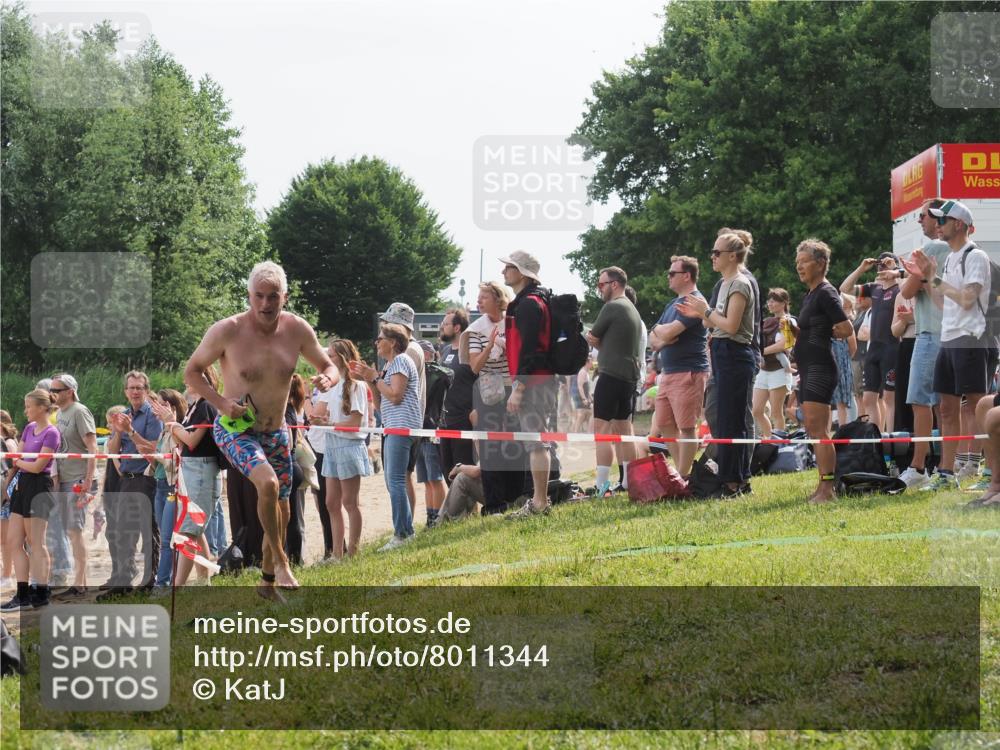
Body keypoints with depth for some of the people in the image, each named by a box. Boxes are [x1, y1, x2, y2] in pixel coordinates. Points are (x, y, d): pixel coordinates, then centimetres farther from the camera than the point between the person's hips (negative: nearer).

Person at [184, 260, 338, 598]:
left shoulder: (297, 330, -7)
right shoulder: (227, 331, -18)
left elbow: (327, 366, 7)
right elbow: (192, 371, -6)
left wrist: (327, 379, -18)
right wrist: (221, 402, -22)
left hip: (276, 432, 5)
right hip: (235, 430, -5)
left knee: (281, 511, 13)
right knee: (268, 483, -32)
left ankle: (268, 581, 34)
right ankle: (280, 562, -16)